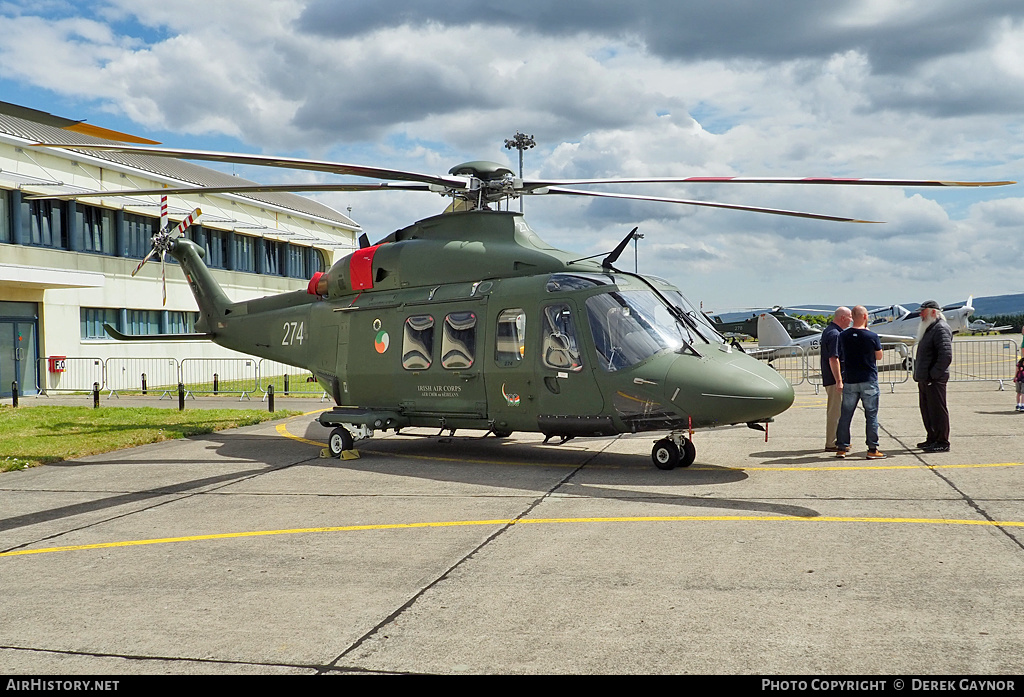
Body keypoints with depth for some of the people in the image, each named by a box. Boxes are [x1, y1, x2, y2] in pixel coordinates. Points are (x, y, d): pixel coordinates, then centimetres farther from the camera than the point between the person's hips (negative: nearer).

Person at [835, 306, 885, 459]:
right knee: (871, 415, 3)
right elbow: (879, 357, 4)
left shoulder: (843, 336, -1)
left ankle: (841, 447, 12)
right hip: (868, 381, -3)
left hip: (849, 381, 3)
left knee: (845, 415, 9)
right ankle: (872, 449, 2)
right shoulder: (872, 336, -10)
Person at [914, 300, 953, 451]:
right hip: (924, 379, 10)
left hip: (935, 380, -10)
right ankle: (932, 439, 27)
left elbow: (946, 355, -24)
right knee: (926, 409, 16)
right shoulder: (929, 328, 18)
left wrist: (934, 374, -21)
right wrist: (918, 373, 17)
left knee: (937, 410, -4)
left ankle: (942, 442, 2)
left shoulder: (941, 328, -14)